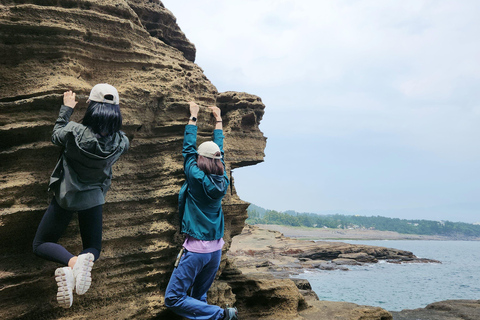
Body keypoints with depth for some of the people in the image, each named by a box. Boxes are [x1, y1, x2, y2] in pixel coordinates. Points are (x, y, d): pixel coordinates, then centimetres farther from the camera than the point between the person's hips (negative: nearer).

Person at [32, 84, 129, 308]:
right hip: (93, 198, 2)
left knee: (41, 245, 15)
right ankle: (83, 261, -22)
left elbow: (56, 136, -1)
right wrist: (113, 111, 9)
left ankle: (72, 262, -20)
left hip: (65, 196, -2)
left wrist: (66, 108, 9)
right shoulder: (121, 142, -20)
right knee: (93, 249, 19)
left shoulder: (74, 132, -26)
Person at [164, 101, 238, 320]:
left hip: (197, 248, -7)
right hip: (216, 248, 7)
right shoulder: (223, 181, 1)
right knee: (199, 297, 20)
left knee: (173, 298, -1)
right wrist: (218, 120, 25)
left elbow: (188, 148, -4)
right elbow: (219, 150, 14)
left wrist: (193, 117, 6)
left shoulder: (196, 179, -14)